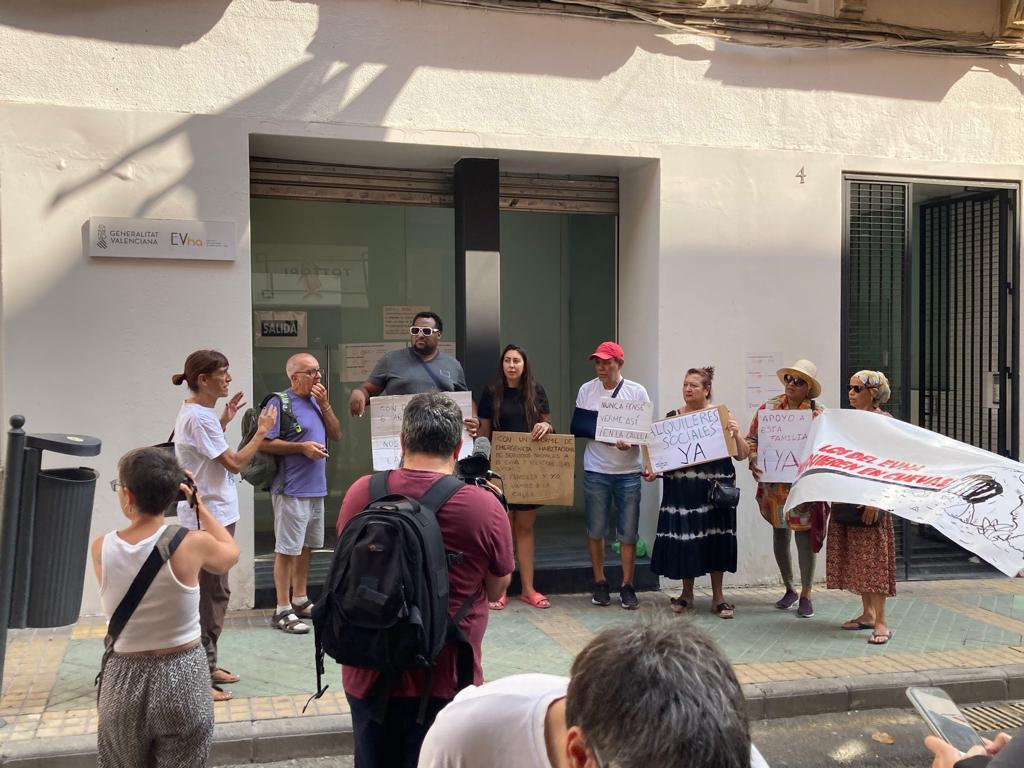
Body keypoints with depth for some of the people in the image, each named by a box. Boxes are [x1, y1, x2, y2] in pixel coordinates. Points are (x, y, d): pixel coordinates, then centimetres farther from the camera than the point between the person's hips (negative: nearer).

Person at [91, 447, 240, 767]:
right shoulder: (191, 543, -17)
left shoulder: (101, 549, -11)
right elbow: (231, 553, 5)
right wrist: (200, 507, 10)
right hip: (182, 677, -2)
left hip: (125, 678, 2)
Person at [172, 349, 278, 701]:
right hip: (209, 517, -11)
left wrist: (224, 420, 14)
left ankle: (207, 665, 29)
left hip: (214, 514, 11)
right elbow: (234, 462, -20)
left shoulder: (197, 412, 10)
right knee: (211, 594, -4)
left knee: (214, 592, 18)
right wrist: (262, 431, -10)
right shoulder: (198, 417, -20)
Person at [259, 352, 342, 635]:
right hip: (291, 490, -8)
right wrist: (302, 447, -19)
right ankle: (282, 611, 5)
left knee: (306, 547, 17)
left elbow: (336, 434, 10)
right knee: (287, 549, -3)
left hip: (316, 489, 8)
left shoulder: (317, 401, 13)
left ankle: (300, 601, 29)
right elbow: (264, 443, -17)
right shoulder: (280, 403, -11)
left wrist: (324, 405, -2)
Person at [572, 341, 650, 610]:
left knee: (628, 533, 3)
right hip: (595, 470, 1)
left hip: (628, 470, -1)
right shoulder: (586, 390, 4)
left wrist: (631, 443, -18)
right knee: (595, 531, 7)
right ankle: (600, 583, 21)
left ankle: (627, 586, 16)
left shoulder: (637, 392, 0)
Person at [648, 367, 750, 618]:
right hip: (681, 489, 2)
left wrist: (736, 434, -17)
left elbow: (742, 455, 0)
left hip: (714, 488, -1)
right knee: (683, 538, 1)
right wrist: (653, 470, -5)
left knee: (715, 539, 2)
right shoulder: (672, 417, 7)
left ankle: (718, 597, 16)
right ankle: (687, 593, 20)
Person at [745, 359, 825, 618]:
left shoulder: (818, 413, -2)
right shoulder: (768, 408, 4)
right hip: (774, 485, 3)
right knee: (780, 536, 12)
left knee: (804, 537, -1)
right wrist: (754, 461, -10)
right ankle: (789, 589, 30)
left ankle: (805, 595, 13)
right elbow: (751, 439, 5)